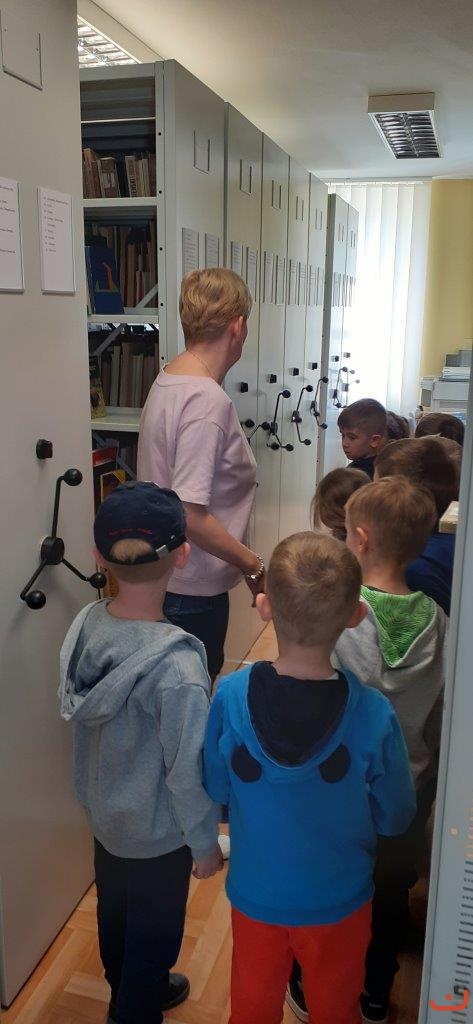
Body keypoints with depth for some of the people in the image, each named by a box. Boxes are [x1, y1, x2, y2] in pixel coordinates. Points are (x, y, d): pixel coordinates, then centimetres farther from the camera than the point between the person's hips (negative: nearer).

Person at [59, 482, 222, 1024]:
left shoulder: (83, 625, -17)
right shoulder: (176, 667, -36)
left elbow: (74, 713, -2)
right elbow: (189, 770, -26)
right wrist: (205, 841, -9)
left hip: (102, 811, 7)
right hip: (158, 834, -7)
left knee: (114, 913, 30)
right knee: (153, 936, 20)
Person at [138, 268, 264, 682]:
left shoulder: (167, 379, 3)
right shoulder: (208, 400, -24)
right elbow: (189, 512, -29)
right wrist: (253, 565, -18)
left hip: (164, 576, 9)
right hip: (193, 587, -9)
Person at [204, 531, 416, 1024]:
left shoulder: (230, 697, -26)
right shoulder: (373, 714, -28)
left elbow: (216, 789, -9)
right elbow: (394, 818, -12)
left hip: (255, 894, 1)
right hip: (338, 902, -1)